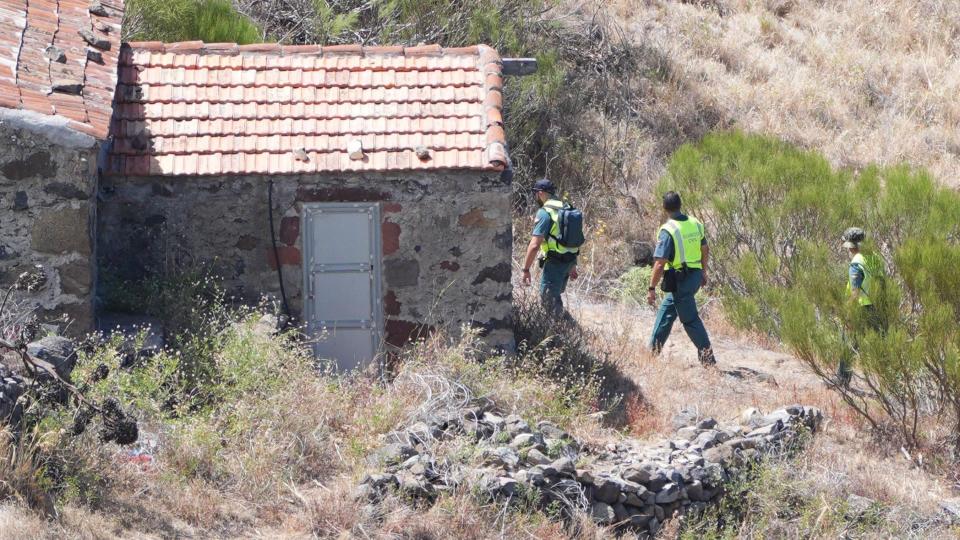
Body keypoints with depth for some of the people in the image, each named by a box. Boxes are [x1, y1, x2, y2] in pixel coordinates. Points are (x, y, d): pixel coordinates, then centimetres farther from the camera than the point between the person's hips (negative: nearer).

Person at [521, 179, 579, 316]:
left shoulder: (544, 213, -15)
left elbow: (534, 245, -21)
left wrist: (526, 269, -15)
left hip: (554, 262, -8)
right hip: (570, 261, 8)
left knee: (548, 299, -2)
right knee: (555, 296, 22)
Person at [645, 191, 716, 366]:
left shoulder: (668, 231, -20)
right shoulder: (695, 224, 2)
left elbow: (660, 263, -22)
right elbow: (705, 250, 14)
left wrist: (652, 288, -15)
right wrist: (703, 272, 29)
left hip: (680, 280, -8)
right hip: (695, 276, 8)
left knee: (690, 319, 1)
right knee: (666, 310, 22)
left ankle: (707, 357, 0)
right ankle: (654, 349, 30)